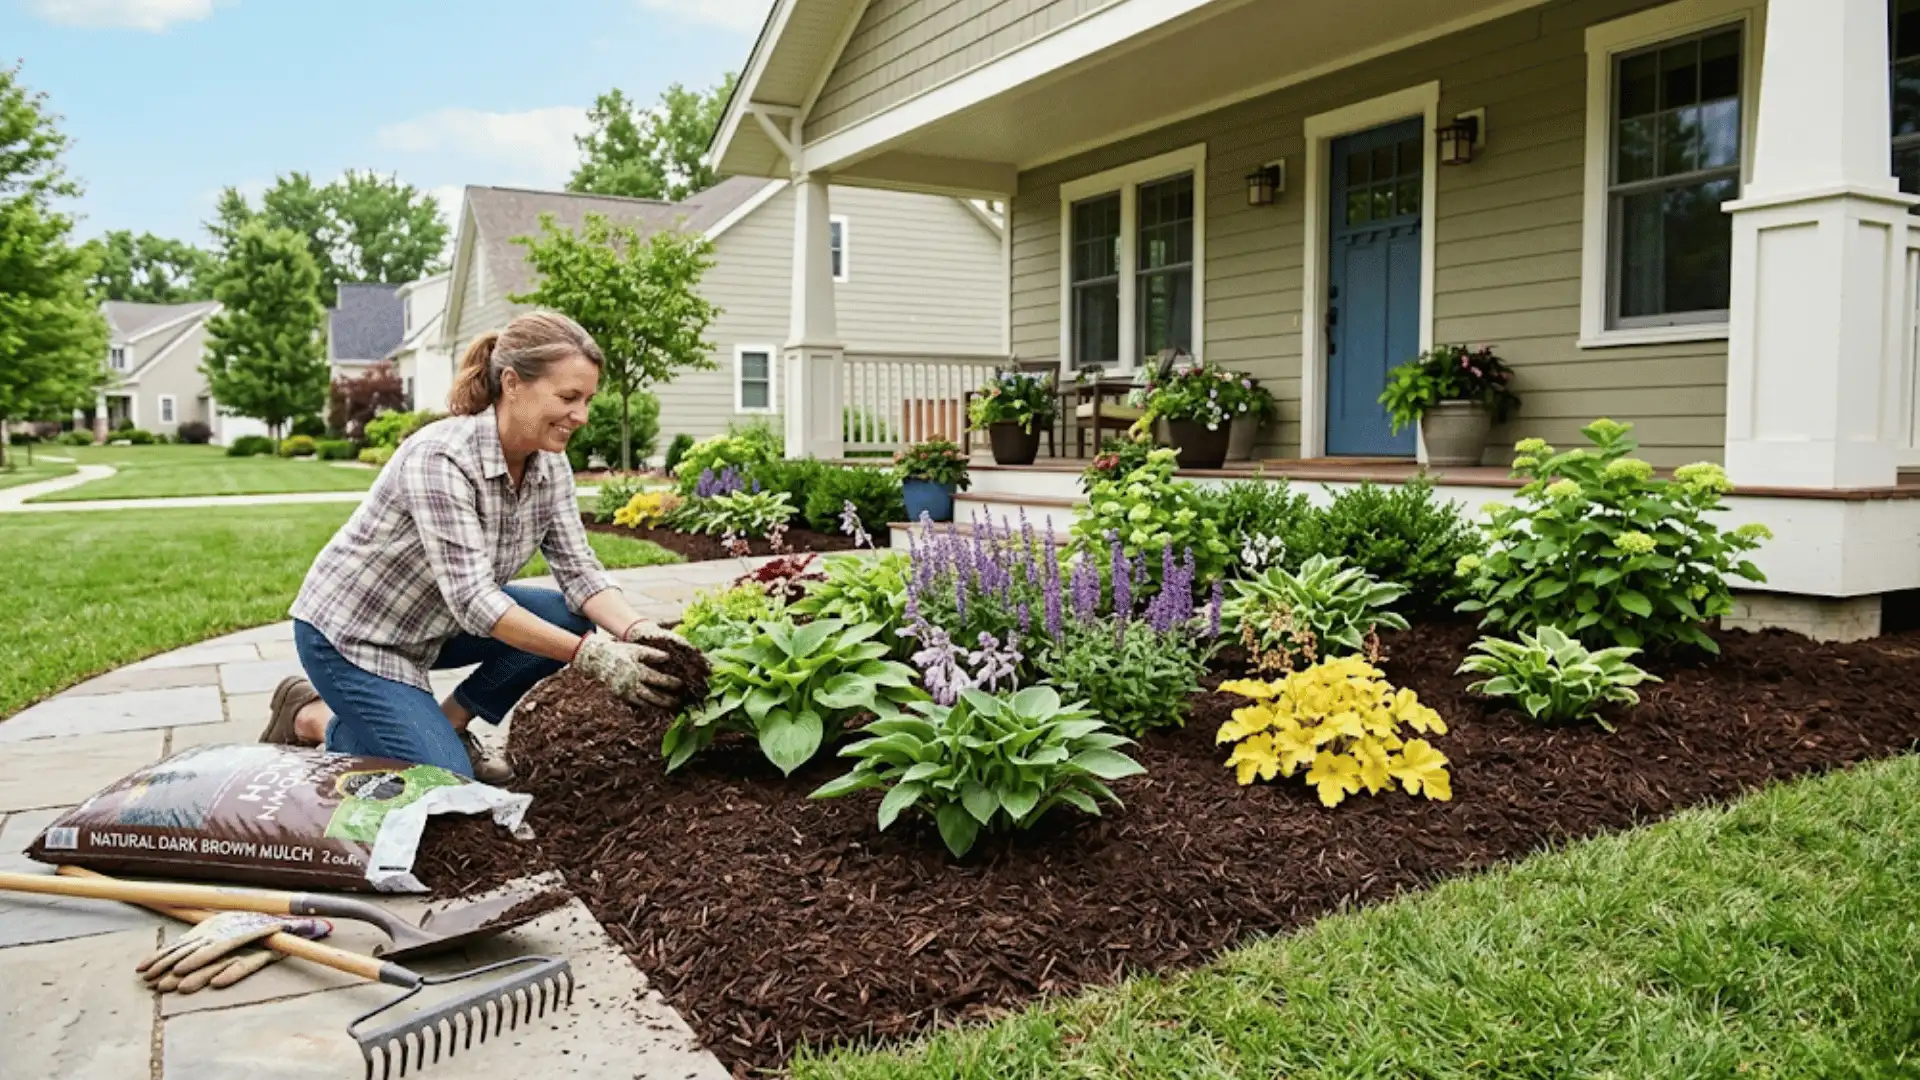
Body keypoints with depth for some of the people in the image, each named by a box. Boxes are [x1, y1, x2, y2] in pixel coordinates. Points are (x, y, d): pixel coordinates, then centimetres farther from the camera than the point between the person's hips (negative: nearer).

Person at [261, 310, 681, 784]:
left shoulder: (549, 464, -9)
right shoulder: (440, 458, -31)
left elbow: (579, 571, -11)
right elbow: (473, 599, -35)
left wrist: (642, 635, -29)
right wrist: (590, 654, -41)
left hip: (430, 623, 7)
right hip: (349, 632, -7)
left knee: (567, 616, -12)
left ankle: (451, 722, 7)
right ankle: (313, 717, 9)